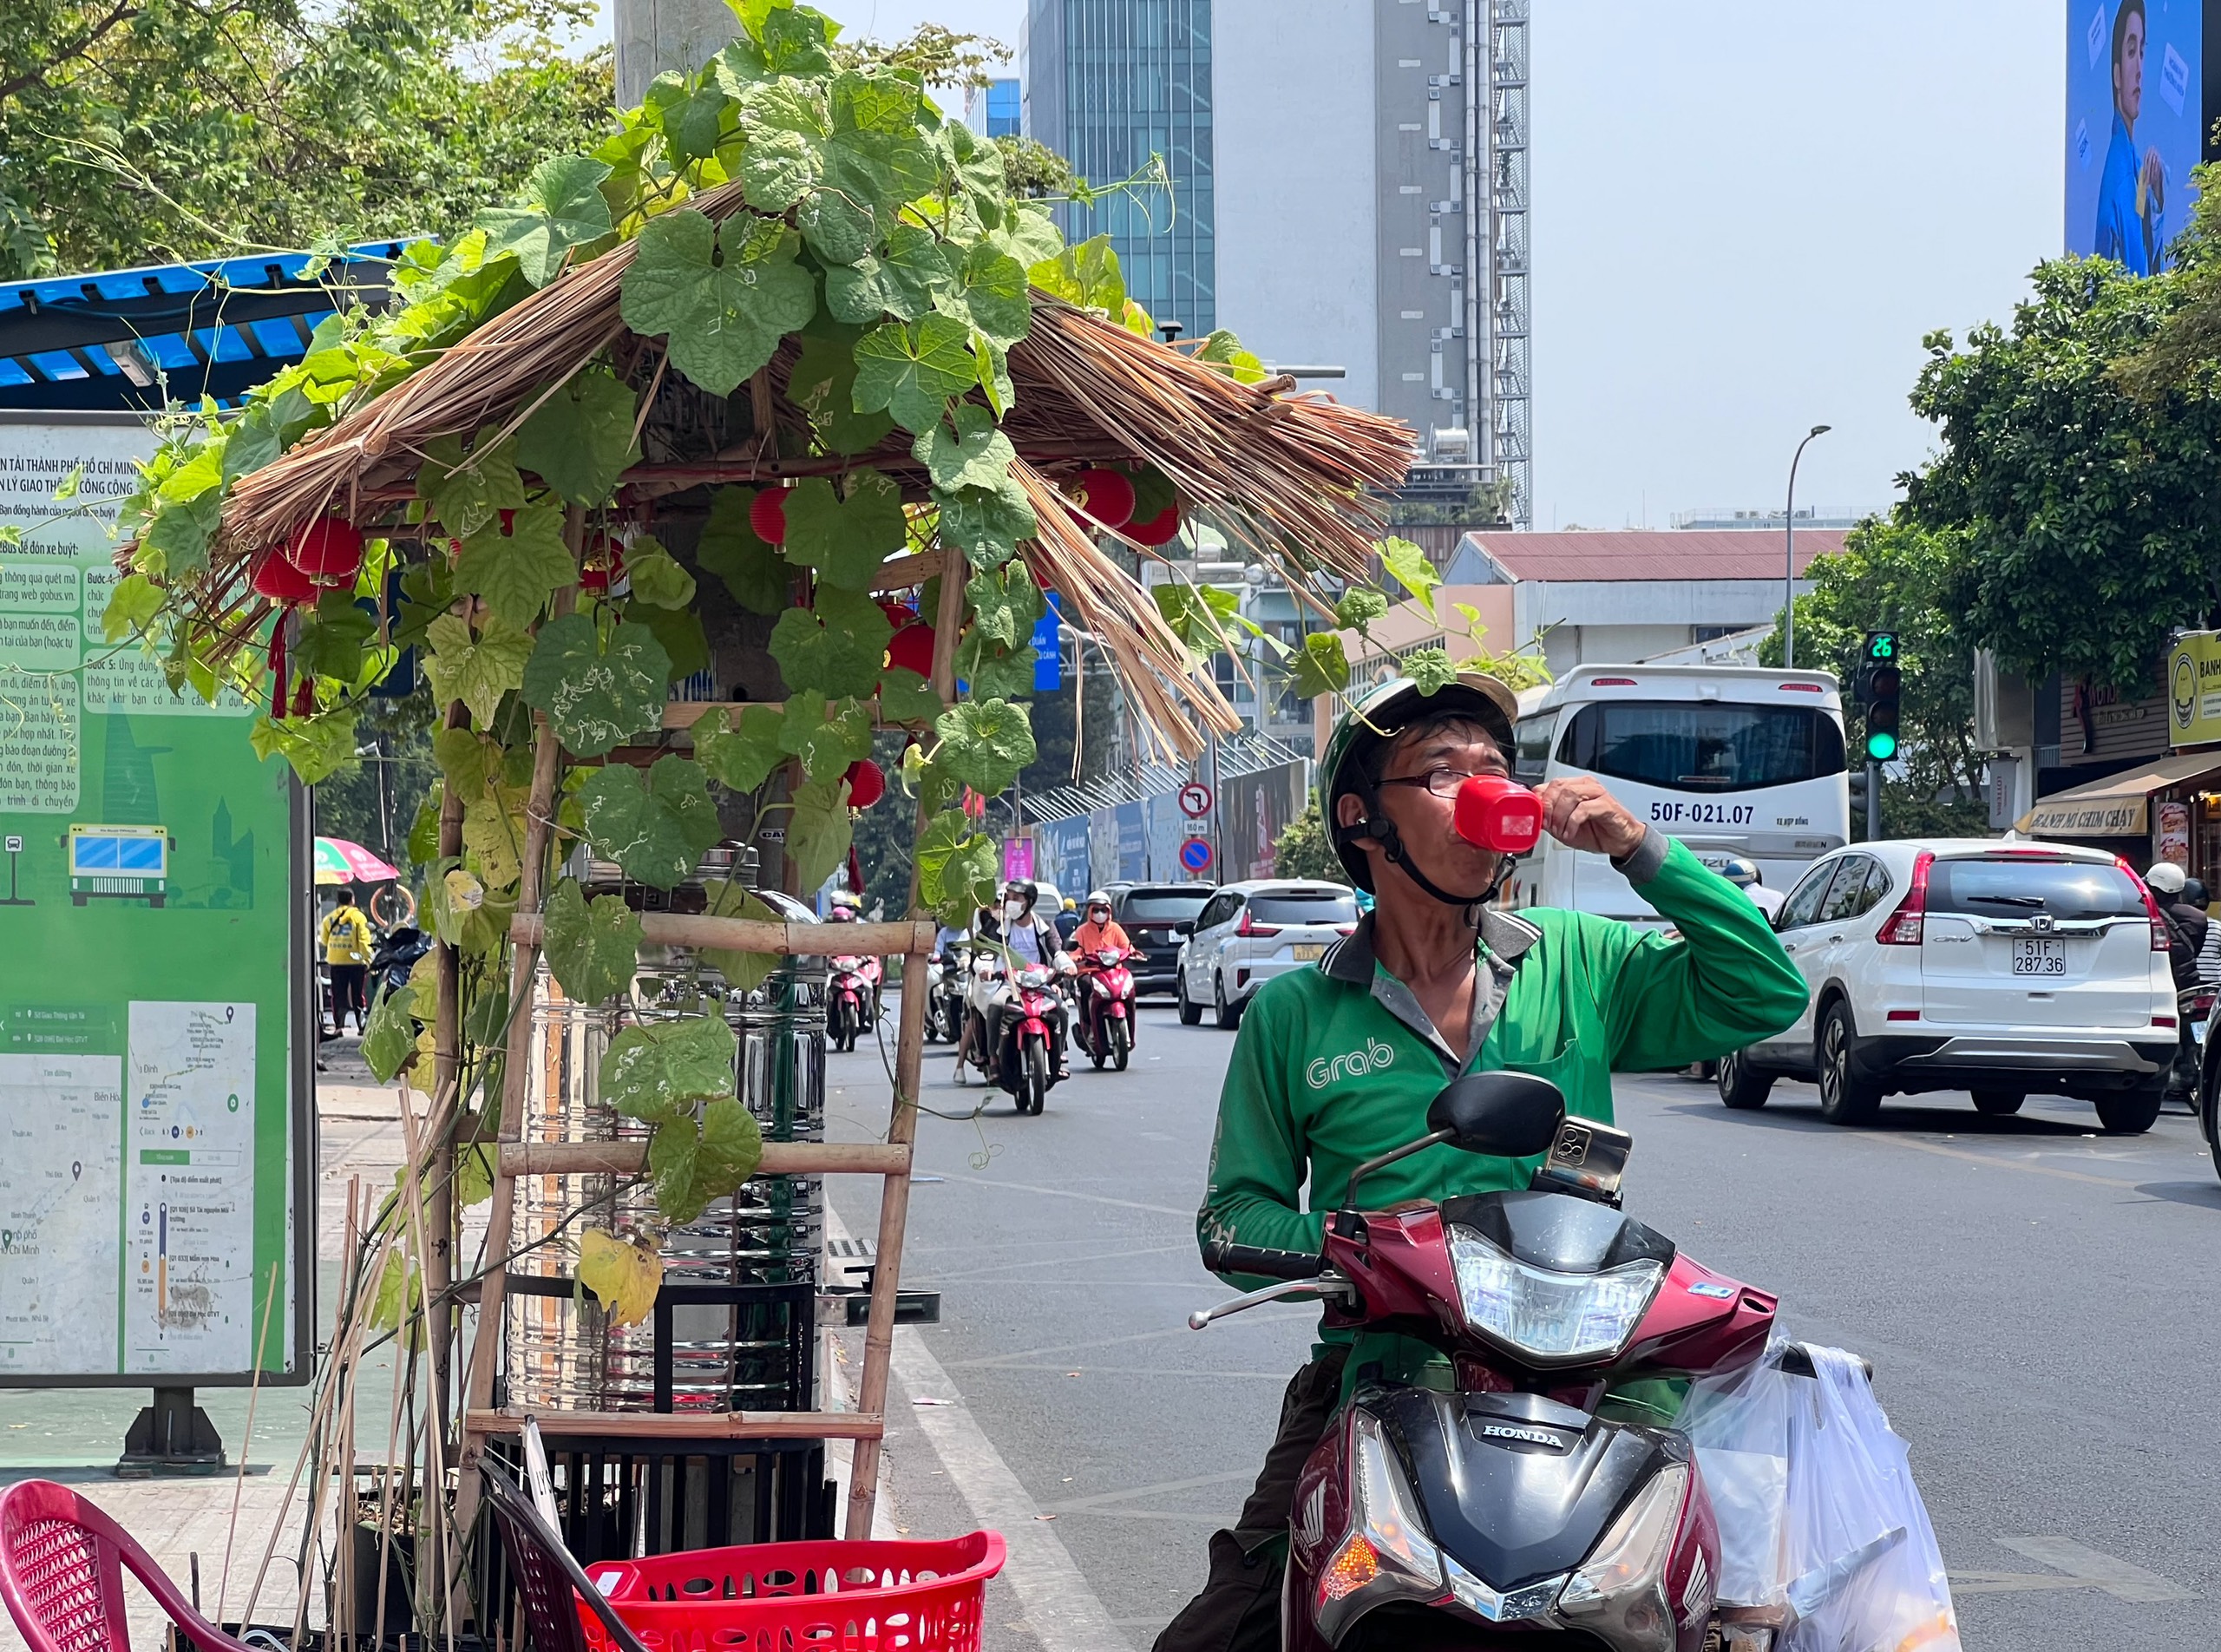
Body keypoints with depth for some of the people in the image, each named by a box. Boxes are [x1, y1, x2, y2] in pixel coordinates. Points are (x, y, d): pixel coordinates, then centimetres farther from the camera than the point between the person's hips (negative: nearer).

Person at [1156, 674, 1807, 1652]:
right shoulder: (1294, 1014, 9)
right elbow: (1233, 1217, 11)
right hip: (1375, 1380, 0)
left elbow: (1765, 995, 2)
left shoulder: (1579, 966, 11)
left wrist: (1637, 848, -5)